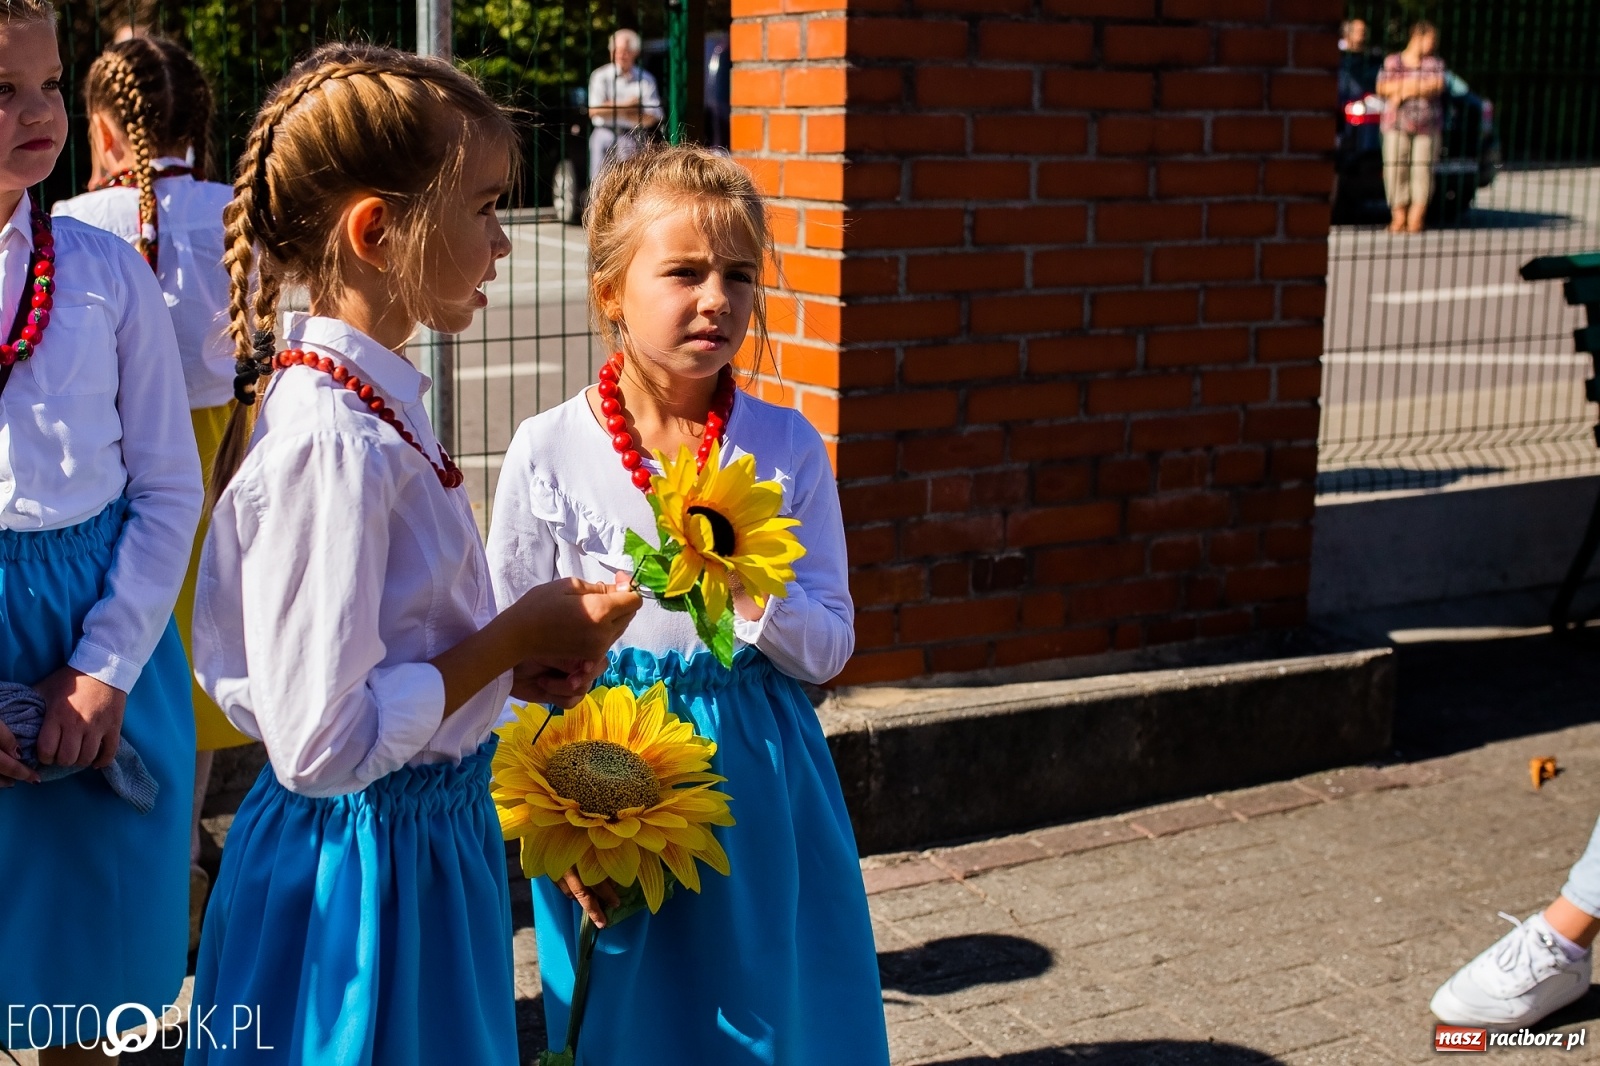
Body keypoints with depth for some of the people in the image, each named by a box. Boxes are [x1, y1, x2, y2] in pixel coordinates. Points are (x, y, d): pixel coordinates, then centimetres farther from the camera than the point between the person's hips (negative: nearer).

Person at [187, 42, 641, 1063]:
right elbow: (322, 743, -27)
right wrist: (509, 641, -17)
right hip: (368, 858, -9)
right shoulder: (334, 444, -26)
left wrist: (512, 655, 1)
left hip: (428, 833, 9)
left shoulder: (371, 400, 3)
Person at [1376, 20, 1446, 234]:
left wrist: (1403, 90, -9)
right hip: (1396, 123, 0)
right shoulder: (1392, 61, 10)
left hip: (1427, 125, 0)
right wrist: (1420, 85, -8)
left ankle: (1415, 217, -3)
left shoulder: (1435, 63, 11)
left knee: (1422, 168, -5)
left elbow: (1437, 87, -6)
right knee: (1395, 167, -6)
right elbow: (1383, 88, -2)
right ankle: (1398, 216, -2)